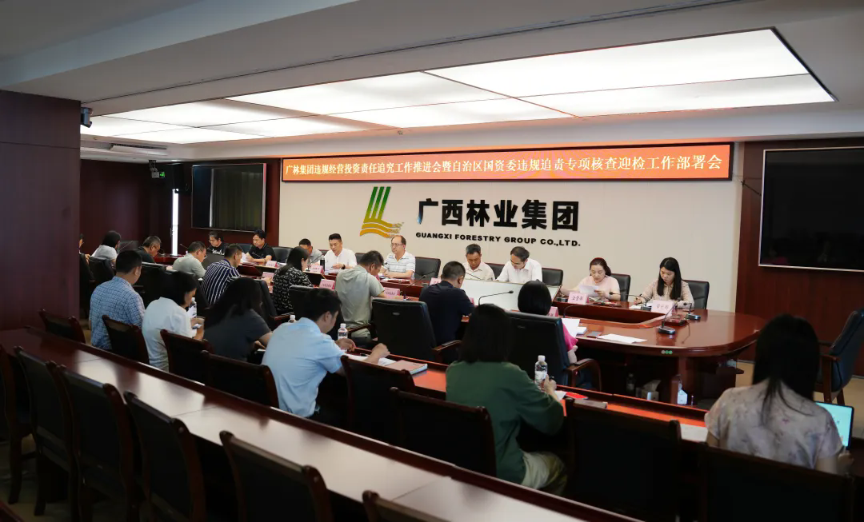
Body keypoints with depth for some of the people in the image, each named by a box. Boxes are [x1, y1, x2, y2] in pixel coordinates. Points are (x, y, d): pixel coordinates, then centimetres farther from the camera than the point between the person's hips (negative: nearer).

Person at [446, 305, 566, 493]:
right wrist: (549, 390, 10)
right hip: (501, 473, -5)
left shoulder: (453, 371, -7)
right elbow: (553, 421, -10)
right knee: (557, 465, 25)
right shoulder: (510, 375, -23)